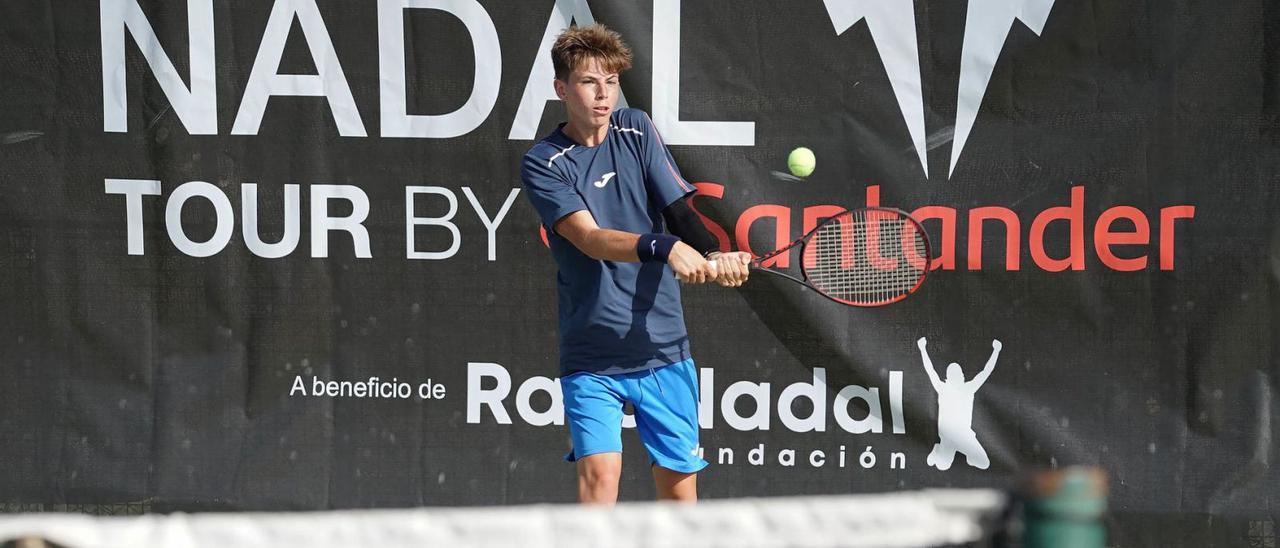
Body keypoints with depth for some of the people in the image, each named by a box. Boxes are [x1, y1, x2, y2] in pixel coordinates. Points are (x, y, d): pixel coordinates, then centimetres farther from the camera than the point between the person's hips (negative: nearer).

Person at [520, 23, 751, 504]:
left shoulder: (636, 130, 6)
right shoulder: (542, 164, -6)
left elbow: (679, 211, 0)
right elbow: (591, 239, -19)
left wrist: (714, 255, -22)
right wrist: (664, 247, -36)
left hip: (664, 347, 3)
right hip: (591, 354, -3)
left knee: (678, 482, 5)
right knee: (599, 470, -18)